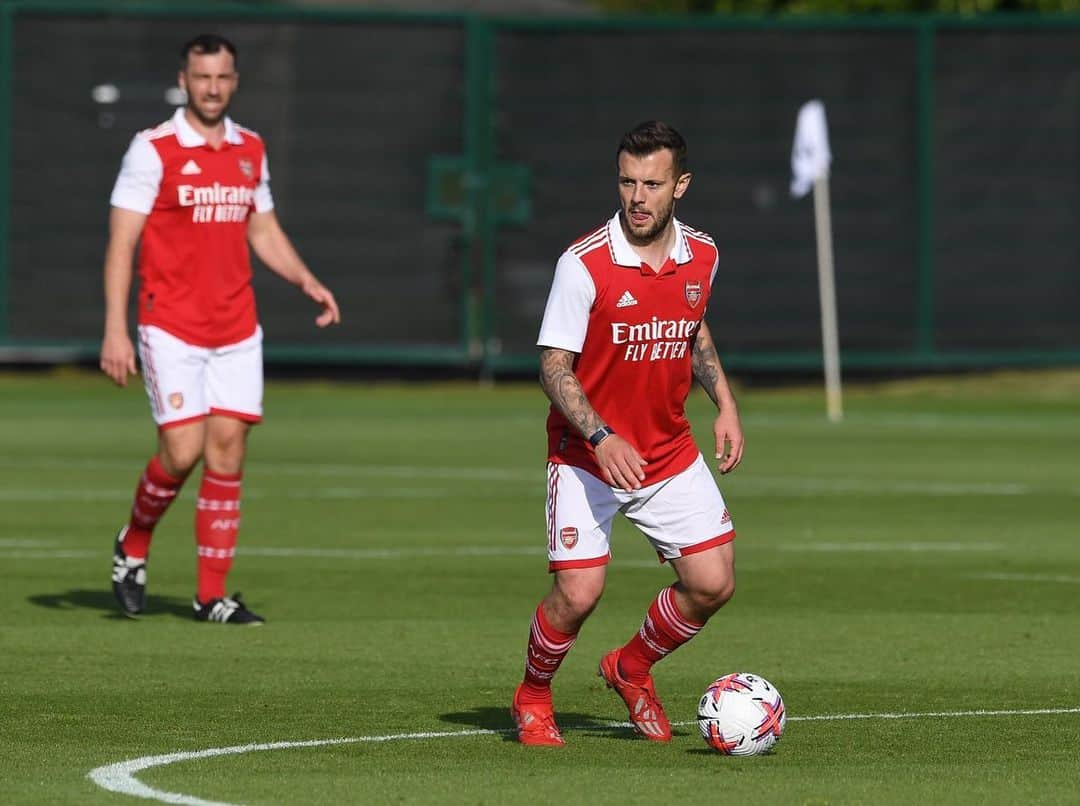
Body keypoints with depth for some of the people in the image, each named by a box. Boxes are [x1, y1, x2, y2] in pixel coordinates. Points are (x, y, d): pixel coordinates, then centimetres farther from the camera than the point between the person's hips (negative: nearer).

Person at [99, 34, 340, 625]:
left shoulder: (250, 150, 10)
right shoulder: (153, 149, -7)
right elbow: (121, 242, -9)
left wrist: (306, 281, 4)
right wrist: (114, 330, -15)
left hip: (236, 331, 5)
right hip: (171, 328, -5)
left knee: (227, 451, 0)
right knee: (183, 451, -12)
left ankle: (212, 596, 5)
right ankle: (132, 548, 16)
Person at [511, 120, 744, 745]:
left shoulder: (701, 255, -2)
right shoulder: (584, 264, -19)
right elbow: (554, 366, -16)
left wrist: (725, 402, 7)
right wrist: (601, 437, -28)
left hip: (671, 454, 5)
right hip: (587, 457, -5)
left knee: (713, 583, -2)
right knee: (579, 593, -15)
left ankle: (632, 670, 27)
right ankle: (533, 699, 15)